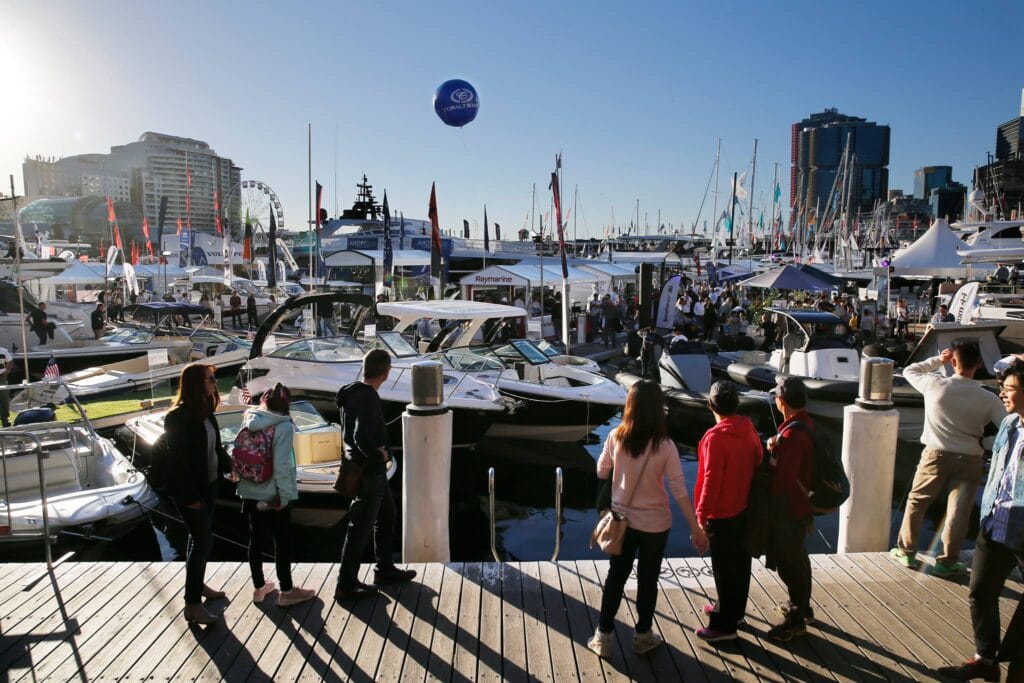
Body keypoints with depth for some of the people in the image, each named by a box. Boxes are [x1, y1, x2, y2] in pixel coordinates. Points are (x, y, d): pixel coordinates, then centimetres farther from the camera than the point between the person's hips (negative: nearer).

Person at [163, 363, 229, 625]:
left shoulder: (205, 412, 5)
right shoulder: (178, 418, -20)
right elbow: (178, 458, -20)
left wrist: (228, 466, 3)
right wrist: (191, 497, -19)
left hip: (208, 485, 8)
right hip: (190, 491, -8)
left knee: (201, 537, 21)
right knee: (202, 541, -5)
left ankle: (198, 585, 38)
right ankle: (192, 604, 4)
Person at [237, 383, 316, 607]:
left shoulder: (248, 422, 0)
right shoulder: (284, 426, -16)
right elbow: (281, 464, -21)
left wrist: (241, 484, 12)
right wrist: (285, 495, -13)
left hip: (250, 492, 6)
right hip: (273, 495, -6)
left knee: (255, 538, 16)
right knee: (282, 541, 7)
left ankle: (259, 588, 30)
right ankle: (287, 591, 17)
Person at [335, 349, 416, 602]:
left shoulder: (353, 393, 5)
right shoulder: (367, 398, -25)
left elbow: (348, 433, 13)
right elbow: (362, 437, -37)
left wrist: (379, 450, 2)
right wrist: (378, 455, -18)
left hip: (370, 470, 10)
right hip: (369, 473, -10)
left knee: (387, 515, 22)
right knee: (360, 528, 2)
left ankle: (384, 569, 36)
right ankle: (346, 586, 14)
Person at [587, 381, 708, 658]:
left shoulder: (616, 437, -13)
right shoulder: (665, 446, -19)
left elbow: (602, 472, 0)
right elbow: (680, 491, -15)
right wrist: (696, 529, -7)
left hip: (622, 518, 2)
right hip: (655, 523, -2)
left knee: (616, 576, 17)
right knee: (648, 579, 17)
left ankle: (603, 637, 26)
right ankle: (643, 636, 33)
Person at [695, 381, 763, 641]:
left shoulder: (715, 437, -23)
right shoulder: (749, 430, 0)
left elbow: (711, 480, -23)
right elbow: (758, 462, 9)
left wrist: (702, 514, -14)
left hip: (722, 514, -8)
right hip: (744, 508, 8)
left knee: (724, 569, 2)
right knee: (740, 562, 20)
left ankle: (725, 625, 12)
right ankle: (734, 610, 37)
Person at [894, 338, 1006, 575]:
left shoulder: (935, 385, -12)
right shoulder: (988, 399, -10)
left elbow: (909, 371, 7)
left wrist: (937, 360, 4)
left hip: (936, 455, 0)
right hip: (969, 459, 0)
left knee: (916, 502, 15)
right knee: (958, 511, 6)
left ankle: (906, 552, 23)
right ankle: (947, 562, 14)